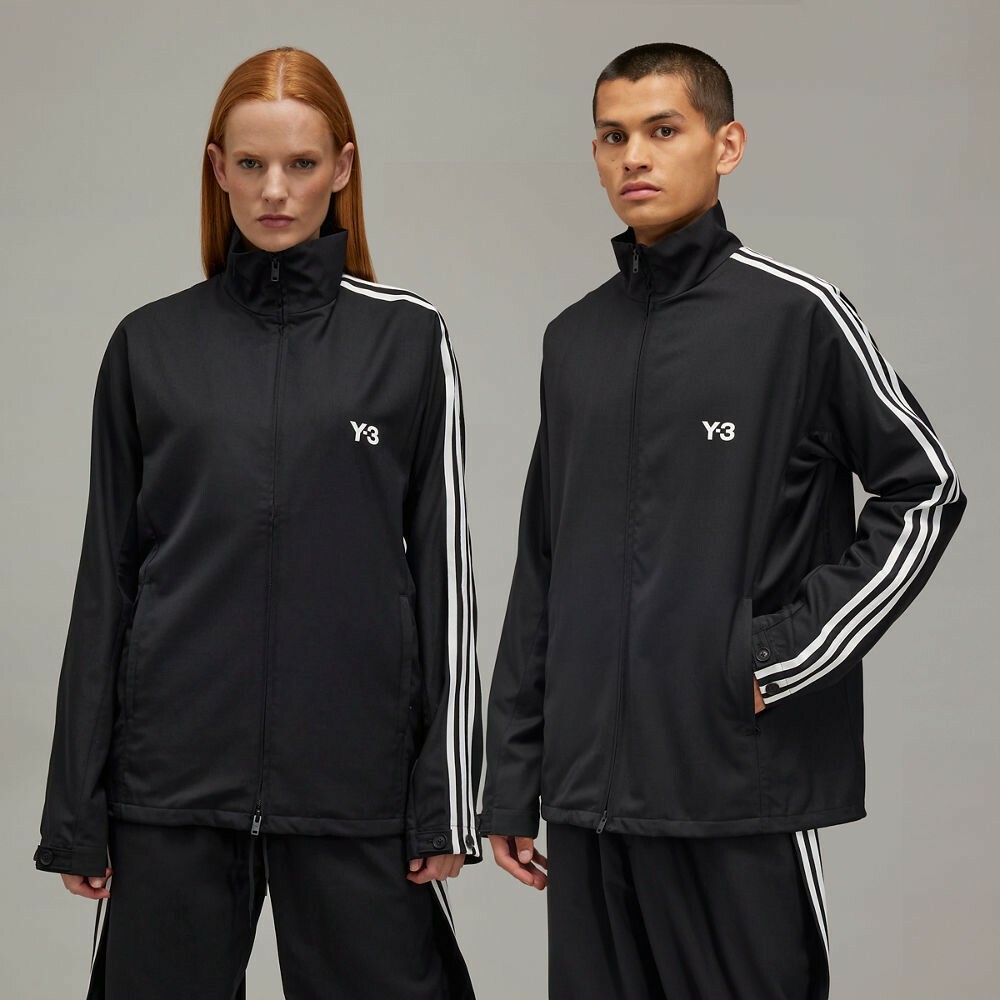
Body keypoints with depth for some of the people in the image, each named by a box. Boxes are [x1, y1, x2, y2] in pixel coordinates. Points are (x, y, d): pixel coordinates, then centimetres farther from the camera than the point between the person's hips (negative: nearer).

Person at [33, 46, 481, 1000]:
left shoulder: (407, 338, 3)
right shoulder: (149, 345, 6)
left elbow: (443, 563, 2)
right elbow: (107, 574, 7)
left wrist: (447, 790, -3)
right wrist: (75, 807, 4)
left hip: (357, 779, -1)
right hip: (173, 778, 1)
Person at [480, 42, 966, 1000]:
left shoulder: (798, 314, -4)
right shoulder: (573, 341, 12)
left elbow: (924, 494, -2)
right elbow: (540, 571, 15)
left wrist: (785, 651, -10)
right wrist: (510, 776, 12)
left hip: (744, 788, -5)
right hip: (588, 787, 5)